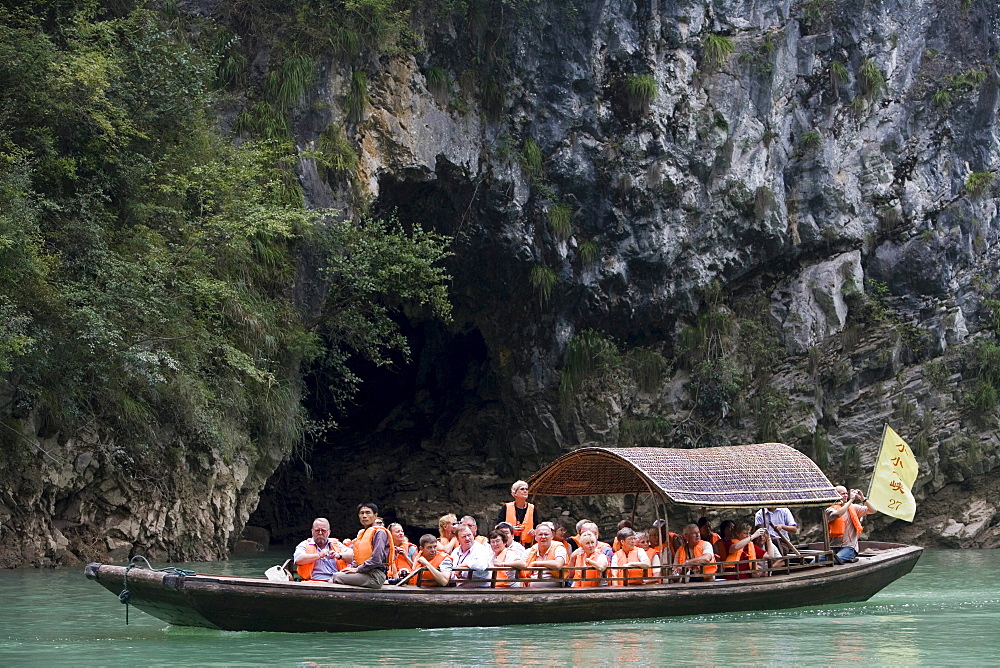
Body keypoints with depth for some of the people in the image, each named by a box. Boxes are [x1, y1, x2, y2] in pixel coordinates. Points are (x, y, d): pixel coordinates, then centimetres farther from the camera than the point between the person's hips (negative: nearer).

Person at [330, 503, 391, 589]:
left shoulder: (379, 532, -6)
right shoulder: (361, 533, 21)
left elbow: (376, 559, -16)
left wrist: (357, 569, -12)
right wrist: (351, 567, 2)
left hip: (375, 576, -8)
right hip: (364, 573, 8)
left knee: (337, 577, -22)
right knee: (331, 581, -8)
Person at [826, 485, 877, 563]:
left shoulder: (853, 507, 14)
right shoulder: (830, 510, 3)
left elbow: (873, 510, 12)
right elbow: (838, 514, -21)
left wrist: (863, 499, -2)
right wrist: (851, 500, -14)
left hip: (849, 547, 0)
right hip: (833, 547, 0)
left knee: (833, 561, -32)